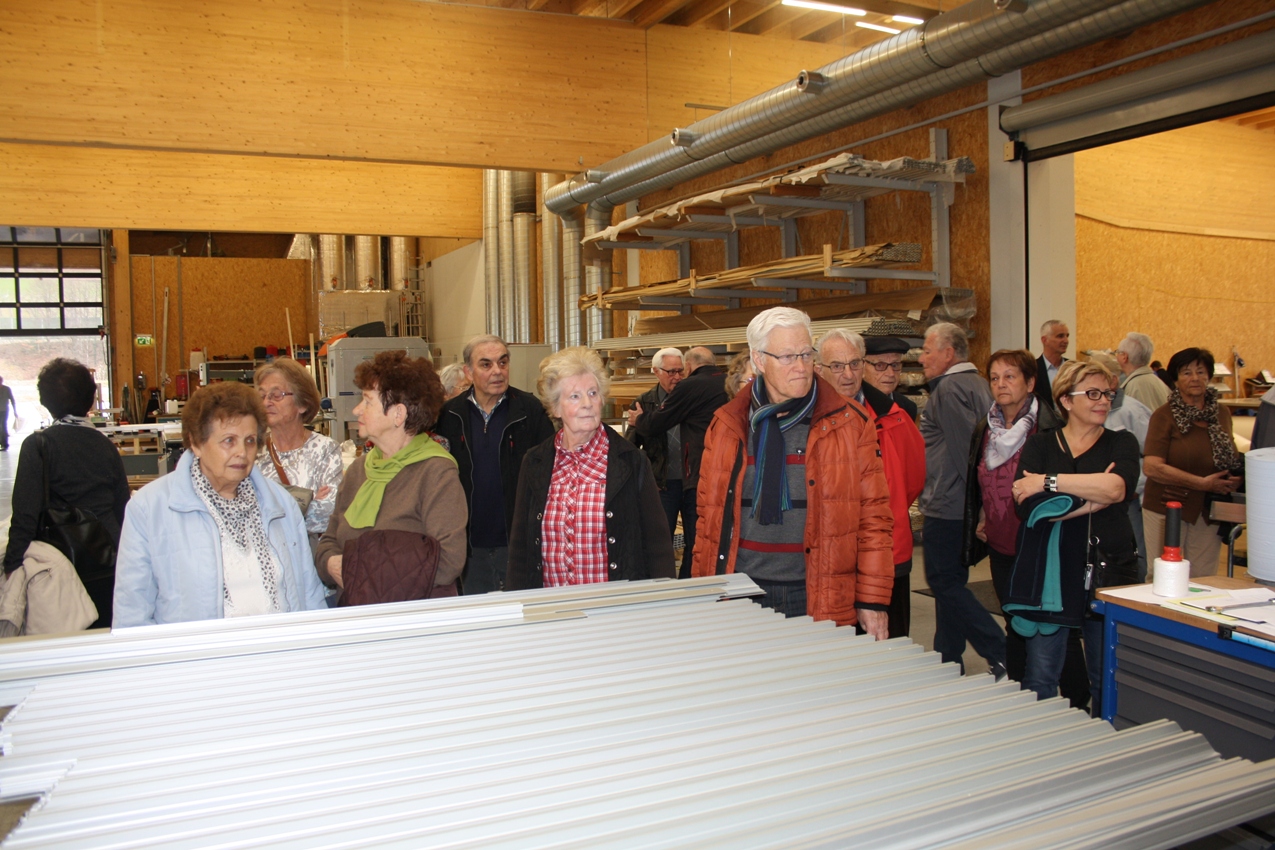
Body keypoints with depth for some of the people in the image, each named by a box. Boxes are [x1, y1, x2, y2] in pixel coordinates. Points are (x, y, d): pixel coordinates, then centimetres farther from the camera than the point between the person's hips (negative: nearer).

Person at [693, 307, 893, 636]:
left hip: (821, 602, -1)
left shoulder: (850, 424, 0)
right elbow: (709, 515, 10)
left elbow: (874, 516, 0)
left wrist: (872, 600, -4)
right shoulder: (727, 426, 6)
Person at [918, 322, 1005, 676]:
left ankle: (1002, 654, -5)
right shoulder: (978, 384, 14)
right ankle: (947, 661, 24)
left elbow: (966, 445, -21)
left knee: (945, 581, -2)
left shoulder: (950, 388, -15)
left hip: (947, 505, -10)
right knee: (950, 582, 15)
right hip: (963, 506, 10)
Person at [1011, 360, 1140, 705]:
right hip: (1050, 575, 0)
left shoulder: (1120, 443, 9)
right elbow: (1026, 506, -9)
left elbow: (1118, 487, -15)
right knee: (1039, 683, 4)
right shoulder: (1039, 445, 7)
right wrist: (1093, 498, -12)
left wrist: (1047, 481, -14)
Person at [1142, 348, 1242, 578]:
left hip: (1209, 511, 5)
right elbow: (1152, 467, -17)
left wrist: (1236, 477, 1)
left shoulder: (1222, 414, 9)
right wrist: (1202, 483, -19)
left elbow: (1231, 458, 24)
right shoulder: (1164, 416, -7)